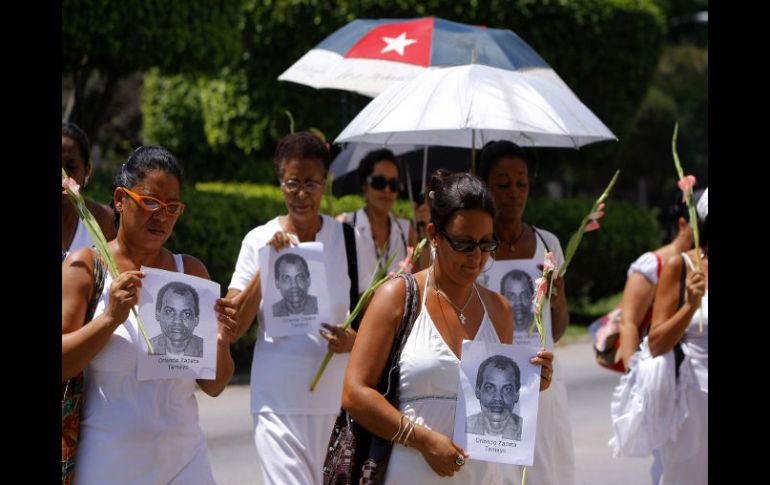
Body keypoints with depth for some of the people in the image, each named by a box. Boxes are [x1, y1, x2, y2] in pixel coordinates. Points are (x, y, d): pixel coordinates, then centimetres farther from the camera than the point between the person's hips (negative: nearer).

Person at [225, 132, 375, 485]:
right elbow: (232, 328, -3)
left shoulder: (348, 240, 4)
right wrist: (268, 265, -12)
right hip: (278, 400, -2)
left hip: (336, 398, 2)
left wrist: (354, 339, -10)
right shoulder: (259, 240, 1)